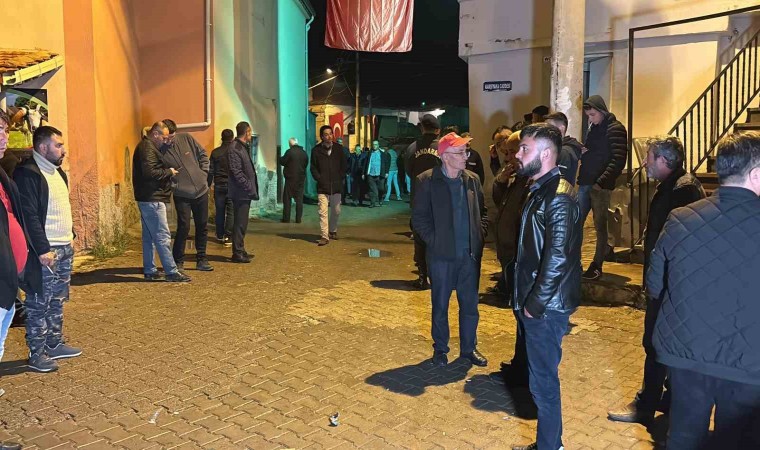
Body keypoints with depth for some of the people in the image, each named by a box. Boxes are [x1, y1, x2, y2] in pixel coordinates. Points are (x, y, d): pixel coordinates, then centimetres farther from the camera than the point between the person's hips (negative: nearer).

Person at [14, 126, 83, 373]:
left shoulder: (58, 172, 15)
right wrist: (42, 250, -21)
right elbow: (29, 216, -19)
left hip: (65, 248, 9)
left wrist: (71, 236, 16)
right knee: (39, 304, 1)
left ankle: (55, 344, 27)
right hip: (45, 251, -9)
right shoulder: (27, 174, -14)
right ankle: (36, 354, 9)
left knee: (58, 301, 16)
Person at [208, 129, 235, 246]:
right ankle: (228, 236, -4)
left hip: (219, 186, 2)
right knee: (231, 211, 1)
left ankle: (220, 236, 18)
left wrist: (208, 185, 10)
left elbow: (210, 171, 2)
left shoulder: (215, 152, 0)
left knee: (219, 211, 11)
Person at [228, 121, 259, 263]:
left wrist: (251, 188, 12)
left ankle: (240, 251, 23)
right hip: (241, 193, -10)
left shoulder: (243, 147, 16)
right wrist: (249, 187, -18)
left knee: (242, 223, 15)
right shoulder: (235, 149, -15)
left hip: (245, 193, 10)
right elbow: (236, 172, -20)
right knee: (240, 223, -5)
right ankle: (237, 253, 1)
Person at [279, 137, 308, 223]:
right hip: (301, 178, 4)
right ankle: (298, 218, 6)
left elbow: (282, 162, -8)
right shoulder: (304, 153, 5)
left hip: (290, 178, -4)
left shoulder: (289, 152, -12)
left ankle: (286, 218, 2)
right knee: (299, 199, 7)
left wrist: (281, 158, 12)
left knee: (287, 198, 3)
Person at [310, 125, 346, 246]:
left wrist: (340, 178, 1)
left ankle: (332, 231, 33)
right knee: (323, 212, -9)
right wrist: (319, 179, -8)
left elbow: (344, 165, 12)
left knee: (336, 211, 13)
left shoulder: (338, 149, 7)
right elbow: (313, 168, 2)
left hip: (336, 186, 3)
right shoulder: (316, 150, 1)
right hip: (322, 187, -3)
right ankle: (324, 236, -8)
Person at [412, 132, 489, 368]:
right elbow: (419, 217, -5)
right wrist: (434, 241, -10)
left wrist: (480, 235, 3)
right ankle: (440, 349, 26)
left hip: (470, 253, 4)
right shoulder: (427, 181, -8)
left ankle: (469, 347, 29)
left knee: (470, 303, 12)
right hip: (442, 254, -3)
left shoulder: (472, 179, 5)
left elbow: (483, 211, 15)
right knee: (440, 305, 10)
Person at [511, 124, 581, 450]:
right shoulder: (540, 190, 11)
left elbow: (557, 259, -23)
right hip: (535, 303, 9)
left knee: (544, 380, 3)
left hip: (546, 307, -9)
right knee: (541, 377, 19)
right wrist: (526, 299, 13)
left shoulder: (559, 197, -18)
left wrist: (535, 304, -16)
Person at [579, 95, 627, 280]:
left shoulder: (615, 129, -7)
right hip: (584, 183, 7)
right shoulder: (593, 128, 16)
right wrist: (580, 151, 4)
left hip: (600, 186, -7)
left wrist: (602, 181, -19)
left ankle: (597, 266, 9)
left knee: (600, 225, 1)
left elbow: (618, 160, -14)